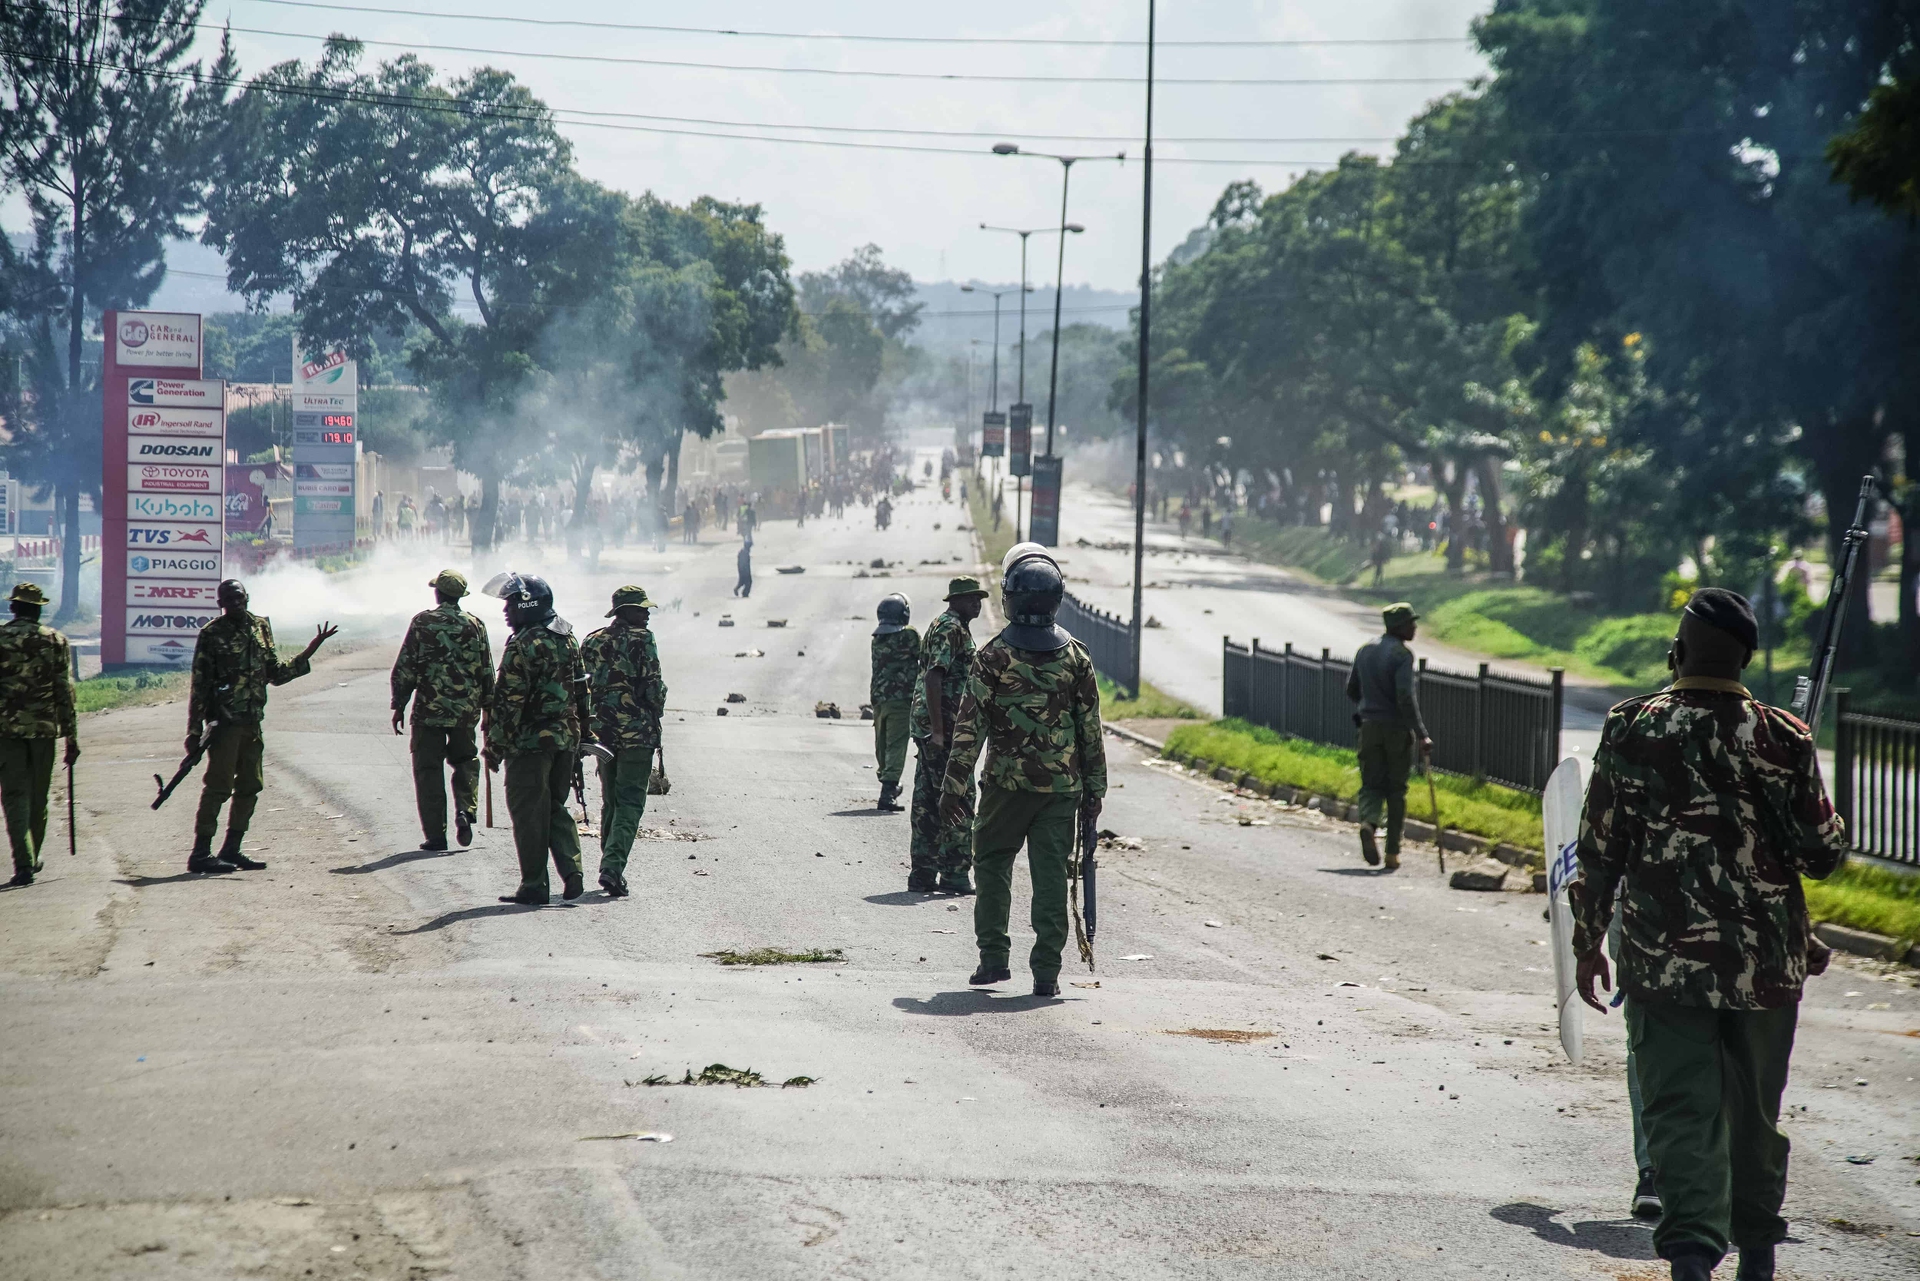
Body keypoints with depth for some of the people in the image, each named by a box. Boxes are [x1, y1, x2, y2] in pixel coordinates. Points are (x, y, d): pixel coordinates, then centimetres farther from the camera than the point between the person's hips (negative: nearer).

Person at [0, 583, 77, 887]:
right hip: (44, 728, 1)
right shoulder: (55, 642, 1)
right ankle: (34, 858, 28)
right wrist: (71, 737, 3)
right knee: (38, 798, 15)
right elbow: (65, 693, -1)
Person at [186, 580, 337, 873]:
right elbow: (199, 686, -7)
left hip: (252, 722, 7)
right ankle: (201, 854, -5)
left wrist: (310, 651, 8)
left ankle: (231, 850, 18)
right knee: (218, 786, -8)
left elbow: (275, 674, 16)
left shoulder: (261, 628, 10)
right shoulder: (211, 635, -7)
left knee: (250, 787, 9)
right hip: (224, 722, -7)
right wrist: (194, 731, -9)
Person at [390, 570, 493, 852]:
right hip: (466, 710, 2)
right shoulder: (474, 624, 2)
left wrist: (399, 705, 5)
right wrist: (487, 707, 16)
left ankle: (435, 834, 3)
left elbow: (404, 667, -5)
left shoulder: (422, 622, -5)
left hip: (429, 709, -2)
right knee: (466, 761, 20)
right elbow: (487, 670, 6)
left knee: (429, 770, 5)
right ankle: (465, 811, -3)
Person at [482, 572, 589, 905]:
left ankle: (534, 886, 2)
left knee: (529, 814, 0)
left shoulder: (523, 645, -15)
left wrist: (495, 746, -11)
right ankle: (572, 874, 5)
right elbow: (581, 692, 15)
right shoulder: (568, 639, 10)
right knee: (556, 808, 17)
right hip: (565, 739, 7)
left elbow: (509, 701, -16)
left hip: (530, 741, -7)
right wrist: (578, 734, 21)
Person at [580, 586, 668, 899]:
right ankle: (613, 866, -19)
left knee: (610, 801, 17)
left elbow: (581, 686, 12)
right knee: (630, 803, -5)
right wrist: (654, 717, 6)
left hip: (602, 730, 6)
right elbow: (653, 688, -12)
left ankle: (610, 866, 20)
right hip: (636, 731, -6)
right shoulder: (642, 640, -8)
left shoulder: (592, 642, 10)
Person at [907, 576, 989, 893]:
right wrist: (938, 731, -24)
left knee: (927, 802, 10)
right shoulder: (951, 629, -13)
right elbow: (933, 678, -22)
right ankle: (954, 874, -5)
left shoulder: (943, 626, 20)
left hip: (927, 725, 10)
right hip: (944, 727, -10)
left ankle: (923, 873, 12)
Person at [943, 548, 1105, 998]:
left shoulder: (993, 656, -6)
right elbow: (1091, 729, 5)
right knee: (1050, 875, 3)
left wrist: (956, 784, -3)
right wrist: (1094, 789, 12)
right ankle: (1046, 972, 2)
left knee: (993, 864, 14)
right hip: (1062, 786, 2)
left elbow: (971, 725, -8)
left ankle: (994, 957, 10)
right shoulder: (1075, 656, 1)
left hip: (1006, 783, -2)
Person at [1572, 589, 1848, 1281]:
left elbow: (1599, 849, -2)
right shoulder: (1783, 738, -5)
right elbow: (1824, 853, -1)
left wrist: (1588, 943, 9)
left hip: (1664, 963, -2)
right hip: (1767, 963, 2)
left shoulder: (1631, 729, -6)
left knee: (1681, 1111, 0)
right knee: (1755, 1112, 17)